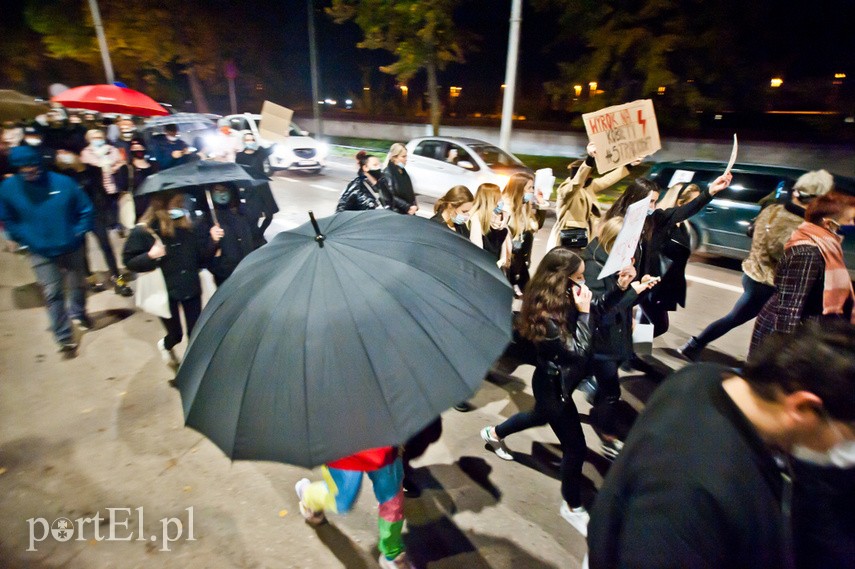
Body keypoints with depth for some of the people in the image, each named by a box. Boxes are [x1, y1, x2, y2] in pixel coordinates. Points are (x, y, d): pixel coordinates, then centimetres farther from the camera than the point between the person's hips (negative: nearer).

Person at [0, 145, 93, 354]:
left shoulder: (63, 182, -13)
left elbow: (85, 210, -2)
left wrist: (79, 232, -7)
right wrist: (21, 238, -2)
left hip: (71, 248, 0)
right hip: (41, 253, 0)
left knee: (78, 284, 19)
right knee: (53, 294, 2)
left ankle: (78, 313, 48)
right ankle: (64, 338, 13)